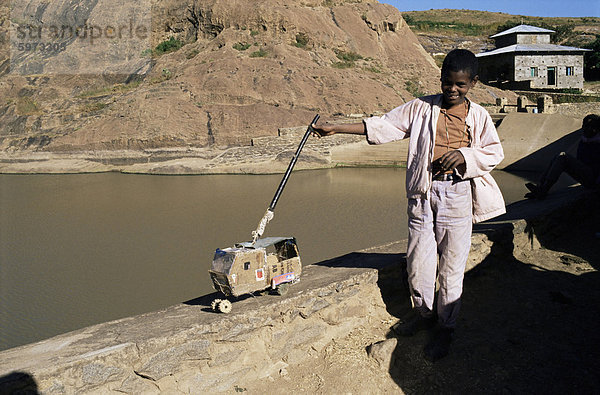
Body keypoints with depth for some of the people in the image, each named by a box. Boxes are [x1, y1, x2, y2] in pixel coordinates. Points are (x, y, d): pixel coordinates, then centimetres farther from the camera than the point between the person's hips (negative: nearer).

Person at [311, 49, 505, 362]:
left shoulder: (478, 116, 6)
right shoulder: (421, 108, 6)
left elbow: (495, 153, 11)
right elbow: (384, 127, 4)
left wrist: (464, 155, -10)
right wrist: (336, 128, -2)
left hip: (458, 193, -1)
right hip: (423, 192, 1)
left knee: (451, 263, 4)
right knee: (418, 259, 3)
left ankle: (445, 328, 22)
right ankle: (424, 312, 31)